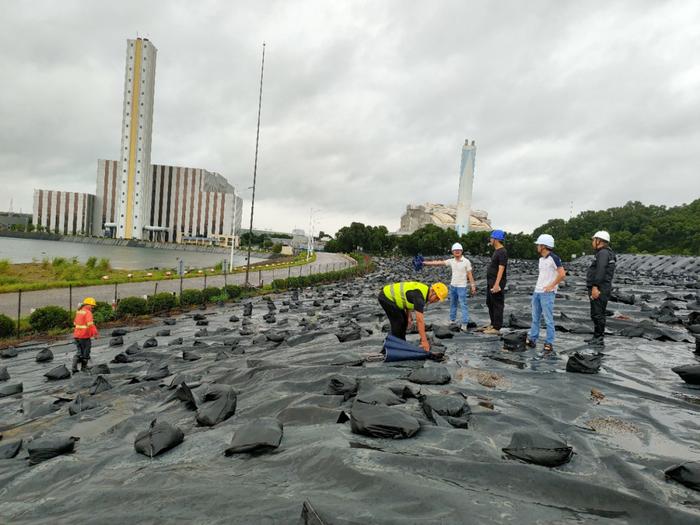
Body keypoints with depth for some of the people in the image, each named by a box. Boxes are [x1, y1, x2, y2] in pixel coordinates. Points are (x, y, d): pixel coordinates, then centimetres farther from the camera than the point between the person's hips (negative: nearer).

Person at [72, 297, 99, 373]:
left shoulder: (78, 312, 13)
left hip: (77, 335, 8)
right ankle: (83, 368, 16)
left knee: (79, 352, 14)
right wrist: (95, 332, -27)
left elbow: (75, 323, 23)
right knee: (86, 353, 7)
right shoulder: (88, 312, -14)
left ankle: (74, 368, 3)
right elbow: (90, 324, -26)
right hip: (85, 336, -8)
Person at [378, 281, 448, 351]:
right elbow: (420, 320, -32)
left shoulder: (425, 289, 1)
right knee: (398, 322, -10)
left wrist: (408, 315, 5)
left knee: (404, 321, 12)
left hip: (390, 295, 10)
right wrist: (424, 341, -32)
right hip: (386, 297, -10)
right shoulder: (419, 295, -28)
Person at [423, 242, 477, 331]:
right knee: (453, 304, 15)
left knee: (463, 305, -7)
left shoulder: (466, 261, -8)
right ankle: (452, 320, 26)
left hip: (462, 286, -5)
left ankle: (465, 324, -8)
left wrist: (473, 285, -10)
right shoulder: (451, 261, 2)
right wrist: (425, 263, -8)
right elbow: (439, 263, -2)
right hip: (453, 286, 5)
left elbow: (469, 274, -6)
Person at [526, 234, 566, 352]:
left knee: (548, 319, -3)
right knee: (535, 317, 13)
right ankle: (532, 339, 20)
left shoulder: (553, 258, -13)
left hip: (547, 293, -9)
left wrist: (551, 286, -15)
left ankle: (549, 343, 4)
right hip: (537, 291, 9)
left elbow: (562, 274, -18)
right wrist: (538, 284, 13)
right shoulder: (541, 258, 13)